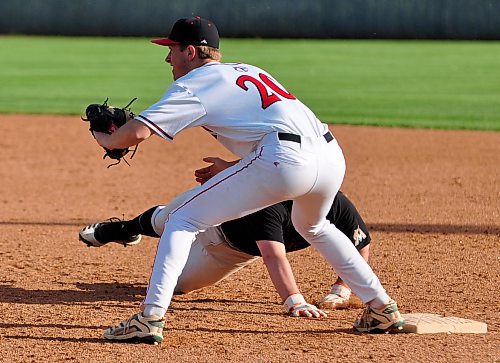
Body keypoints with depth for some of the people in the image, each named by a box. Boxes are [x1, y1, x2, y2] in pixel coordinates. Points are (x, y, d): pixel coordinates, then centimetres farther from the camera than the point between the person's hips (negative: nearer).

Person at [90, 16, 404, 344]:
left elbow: (138, 132, -2)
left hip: (284, 158, -8)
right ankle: (382, 307, 36)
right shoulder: (249, 71, 31)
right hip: (331, 154, 8)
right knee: (312, 227, 39)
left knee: (182, 221, 3)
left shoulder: (193, 84, 8)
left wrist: (106, 140, 19)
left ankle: (151, 318, -8)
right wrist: (230, 168, 41)